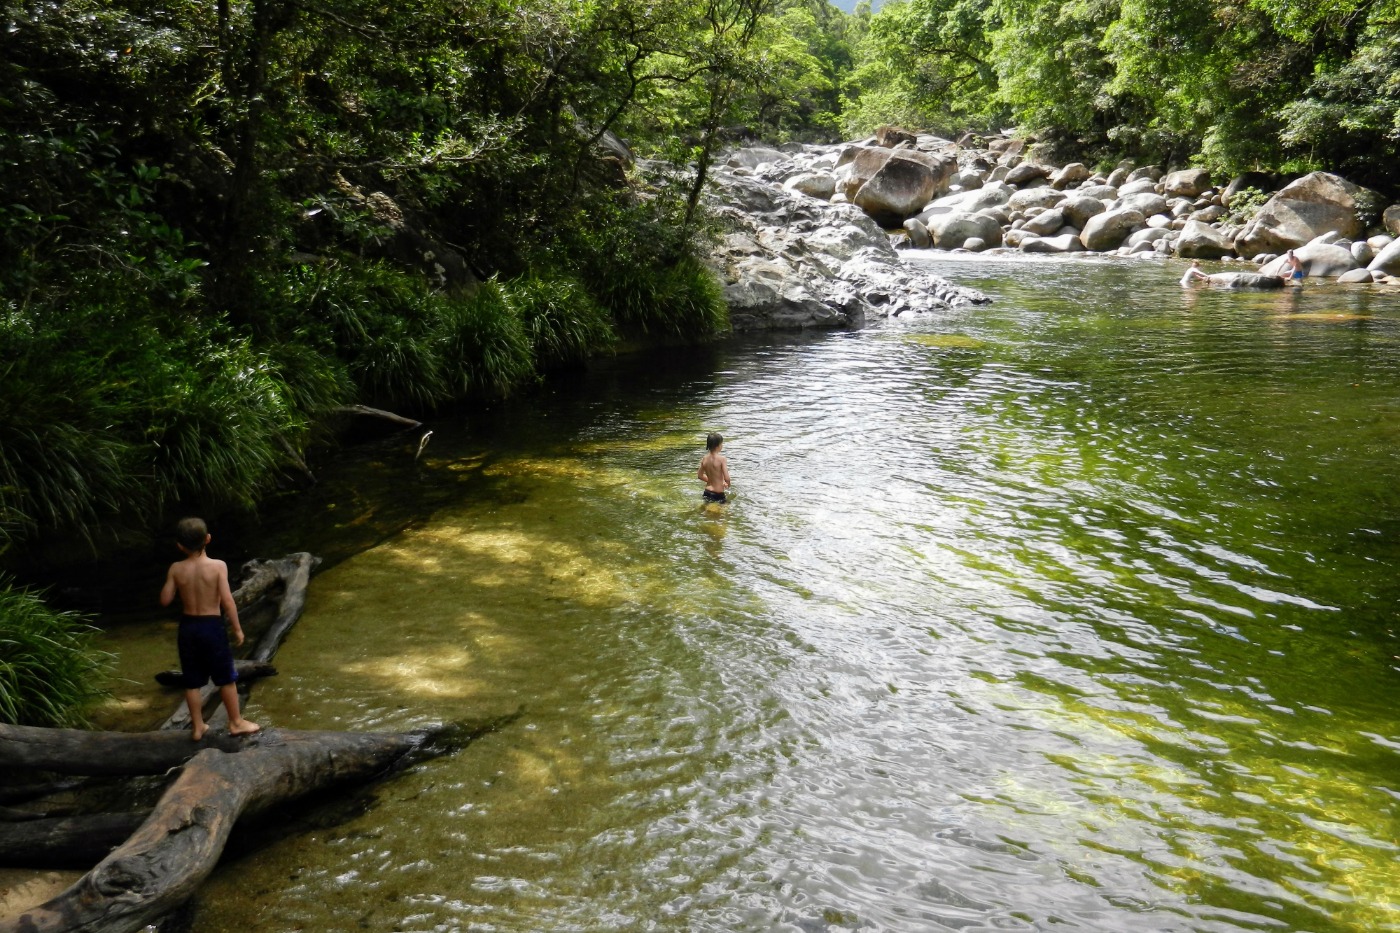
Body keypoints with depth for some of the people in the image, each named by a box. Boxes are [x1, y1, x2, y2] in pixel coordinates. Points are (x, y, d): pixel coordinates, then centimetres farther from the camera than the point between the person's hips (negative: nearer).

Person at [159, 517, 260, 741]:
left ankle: (197, 726, 22)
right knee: (226, 678, 11)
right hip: (212, 626, -3)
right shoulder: (218, 566, -14)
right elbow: (227, 600, -16)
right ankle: (236, 722, 20)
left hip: (187, 627, 3)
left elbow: (165, 600, -2)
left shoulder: (176, 569, -6)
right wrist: (237, 628, -6)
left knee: (192, 681, 14)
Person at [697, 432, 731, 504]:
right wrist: (728, 485, 4)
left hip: (707, 493, 6)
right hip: (718, 495, -6)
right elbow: (726, 478, -19)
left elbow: (700, 476, 17)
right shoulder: (721, 459, -15)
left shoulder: (704, 459, 4)